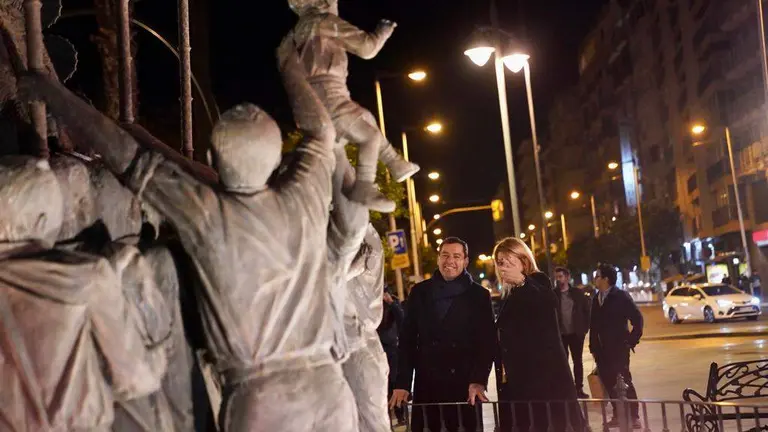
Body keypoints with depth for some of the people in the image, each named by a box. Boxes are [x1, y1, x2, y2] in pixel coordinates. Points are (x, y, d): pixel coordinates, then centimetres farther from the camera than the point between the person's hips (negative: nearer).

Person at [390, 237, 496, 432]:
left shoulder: (479, 295, 4)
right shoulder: (419, 292, 8)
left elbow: (487, 343, -1)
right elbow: (407, 340, 6)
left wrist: (479, 381, -15)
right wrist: (402, 383, -2)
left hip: (466, 387, -1)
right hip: (426, 385, 1)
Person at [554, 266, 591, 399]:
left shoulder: (578, 293, 1)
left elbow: (588, 310, 4)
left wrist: (585, 328, -3)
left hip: (576, 333, 1)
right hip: (560, 335, -1)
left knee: (578, 361, 9)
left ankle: (579, 389, 18)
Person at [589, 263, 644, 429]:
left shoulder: (621, 296, -6)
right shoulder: (596, 299, 10)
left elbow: (637, 318, -7)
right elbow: (594, 325, 11)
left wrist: (632, 340, -8)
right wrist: (593, 347, 8)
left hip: (618, 347, -6)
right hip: (602, 350, 6)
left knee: (624, 381, -5)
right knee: (609, 383, 8)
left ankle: (634, 417, 1)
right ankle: (618, 415, 17)